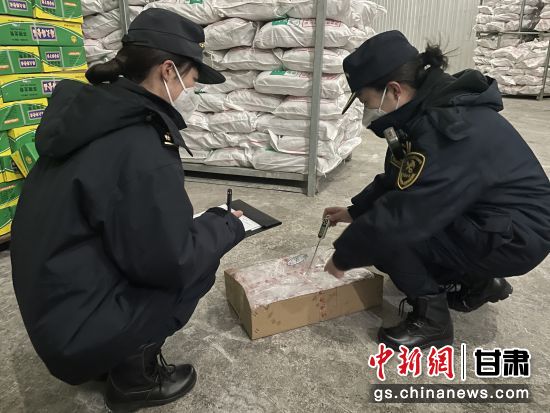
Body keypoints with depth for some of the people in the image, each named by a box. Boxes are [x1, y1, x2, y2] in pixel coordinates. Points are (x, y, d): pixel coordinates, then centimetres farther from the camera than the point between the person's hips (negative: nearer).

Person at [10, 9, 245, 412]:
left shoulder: (88, 115, 0)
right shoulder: (140, 150, -28)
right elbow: (171, 262, -22)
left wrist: (175, 215, 7)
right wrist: (226, 224, -8)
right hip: (77, 326, -8)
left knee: (194, 245, 10)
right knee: (198, 263, -4)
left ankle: (124, 355, 19)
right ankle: (134, 376, 8)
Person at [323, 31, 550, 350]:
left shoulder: (453, 132, -30)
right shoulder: (430, 110, -1)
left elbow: (402, 214, -31)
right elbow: (395, 181, 12)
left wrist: (343, 256, -19)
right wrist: (355, 211, 11)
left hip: (517, 235, -9)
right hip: (486, 220, 9)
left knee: (388, 233, -22)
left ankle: (432, 320, 0)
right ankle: (479, 282, 19)